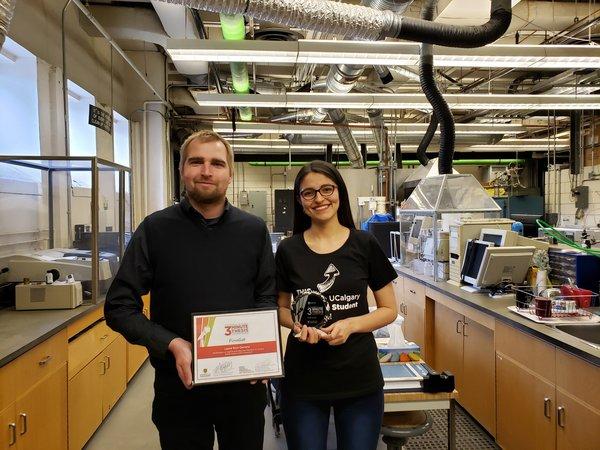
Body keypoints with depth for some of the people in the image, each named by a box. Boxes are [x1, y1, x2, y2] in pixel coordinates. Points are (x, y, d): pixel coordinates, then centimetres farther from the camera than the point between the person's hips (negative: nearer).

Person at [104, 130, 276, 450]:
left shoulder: (254, 230, -1)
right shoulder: (155, 229, -7)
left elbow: (267, 297, 6)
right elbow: (119, 307, -6)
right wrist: (172, 344, -19)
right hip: (179, 387, -1)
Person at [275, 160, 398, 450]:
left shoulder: (365, 244, -5)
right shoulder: (289, 250, -2)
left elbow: (389, 310, 1)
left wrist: (350, 324, -16)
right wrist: (297, 324, -12)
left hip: (359, 378, 0)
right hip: (303, 379, 1)